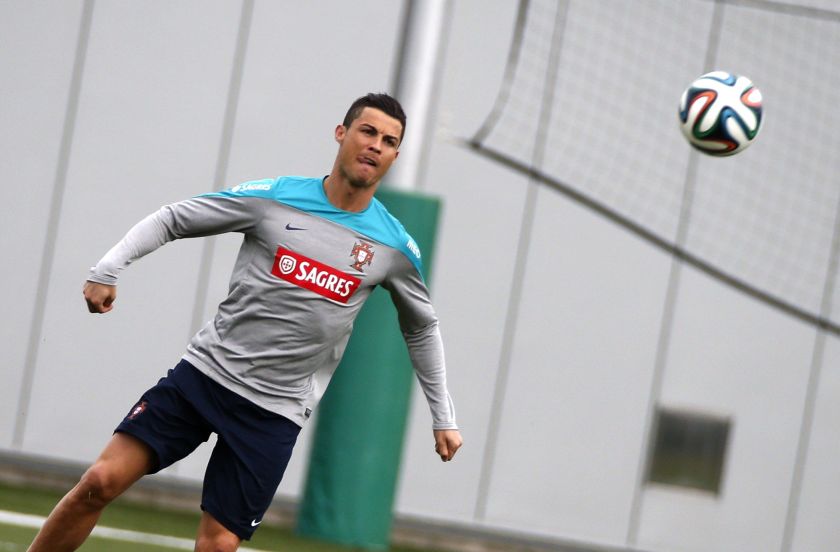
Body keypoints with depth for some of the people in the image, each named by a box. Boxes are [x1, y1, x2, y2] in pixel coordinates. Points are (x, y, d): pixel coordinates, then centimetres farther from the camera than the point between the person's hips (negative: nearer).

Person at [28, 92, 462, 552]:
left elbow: (422, 328, 17)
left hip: (276, 411, 0)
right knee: (101, 481, -12)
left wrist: (443, 416, 17)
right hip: (207, 372, 0)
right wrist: (108, 268, -10)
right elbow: (172, 219, 3)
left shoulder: (397, 247, 1)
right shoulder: (273, 198, -4)